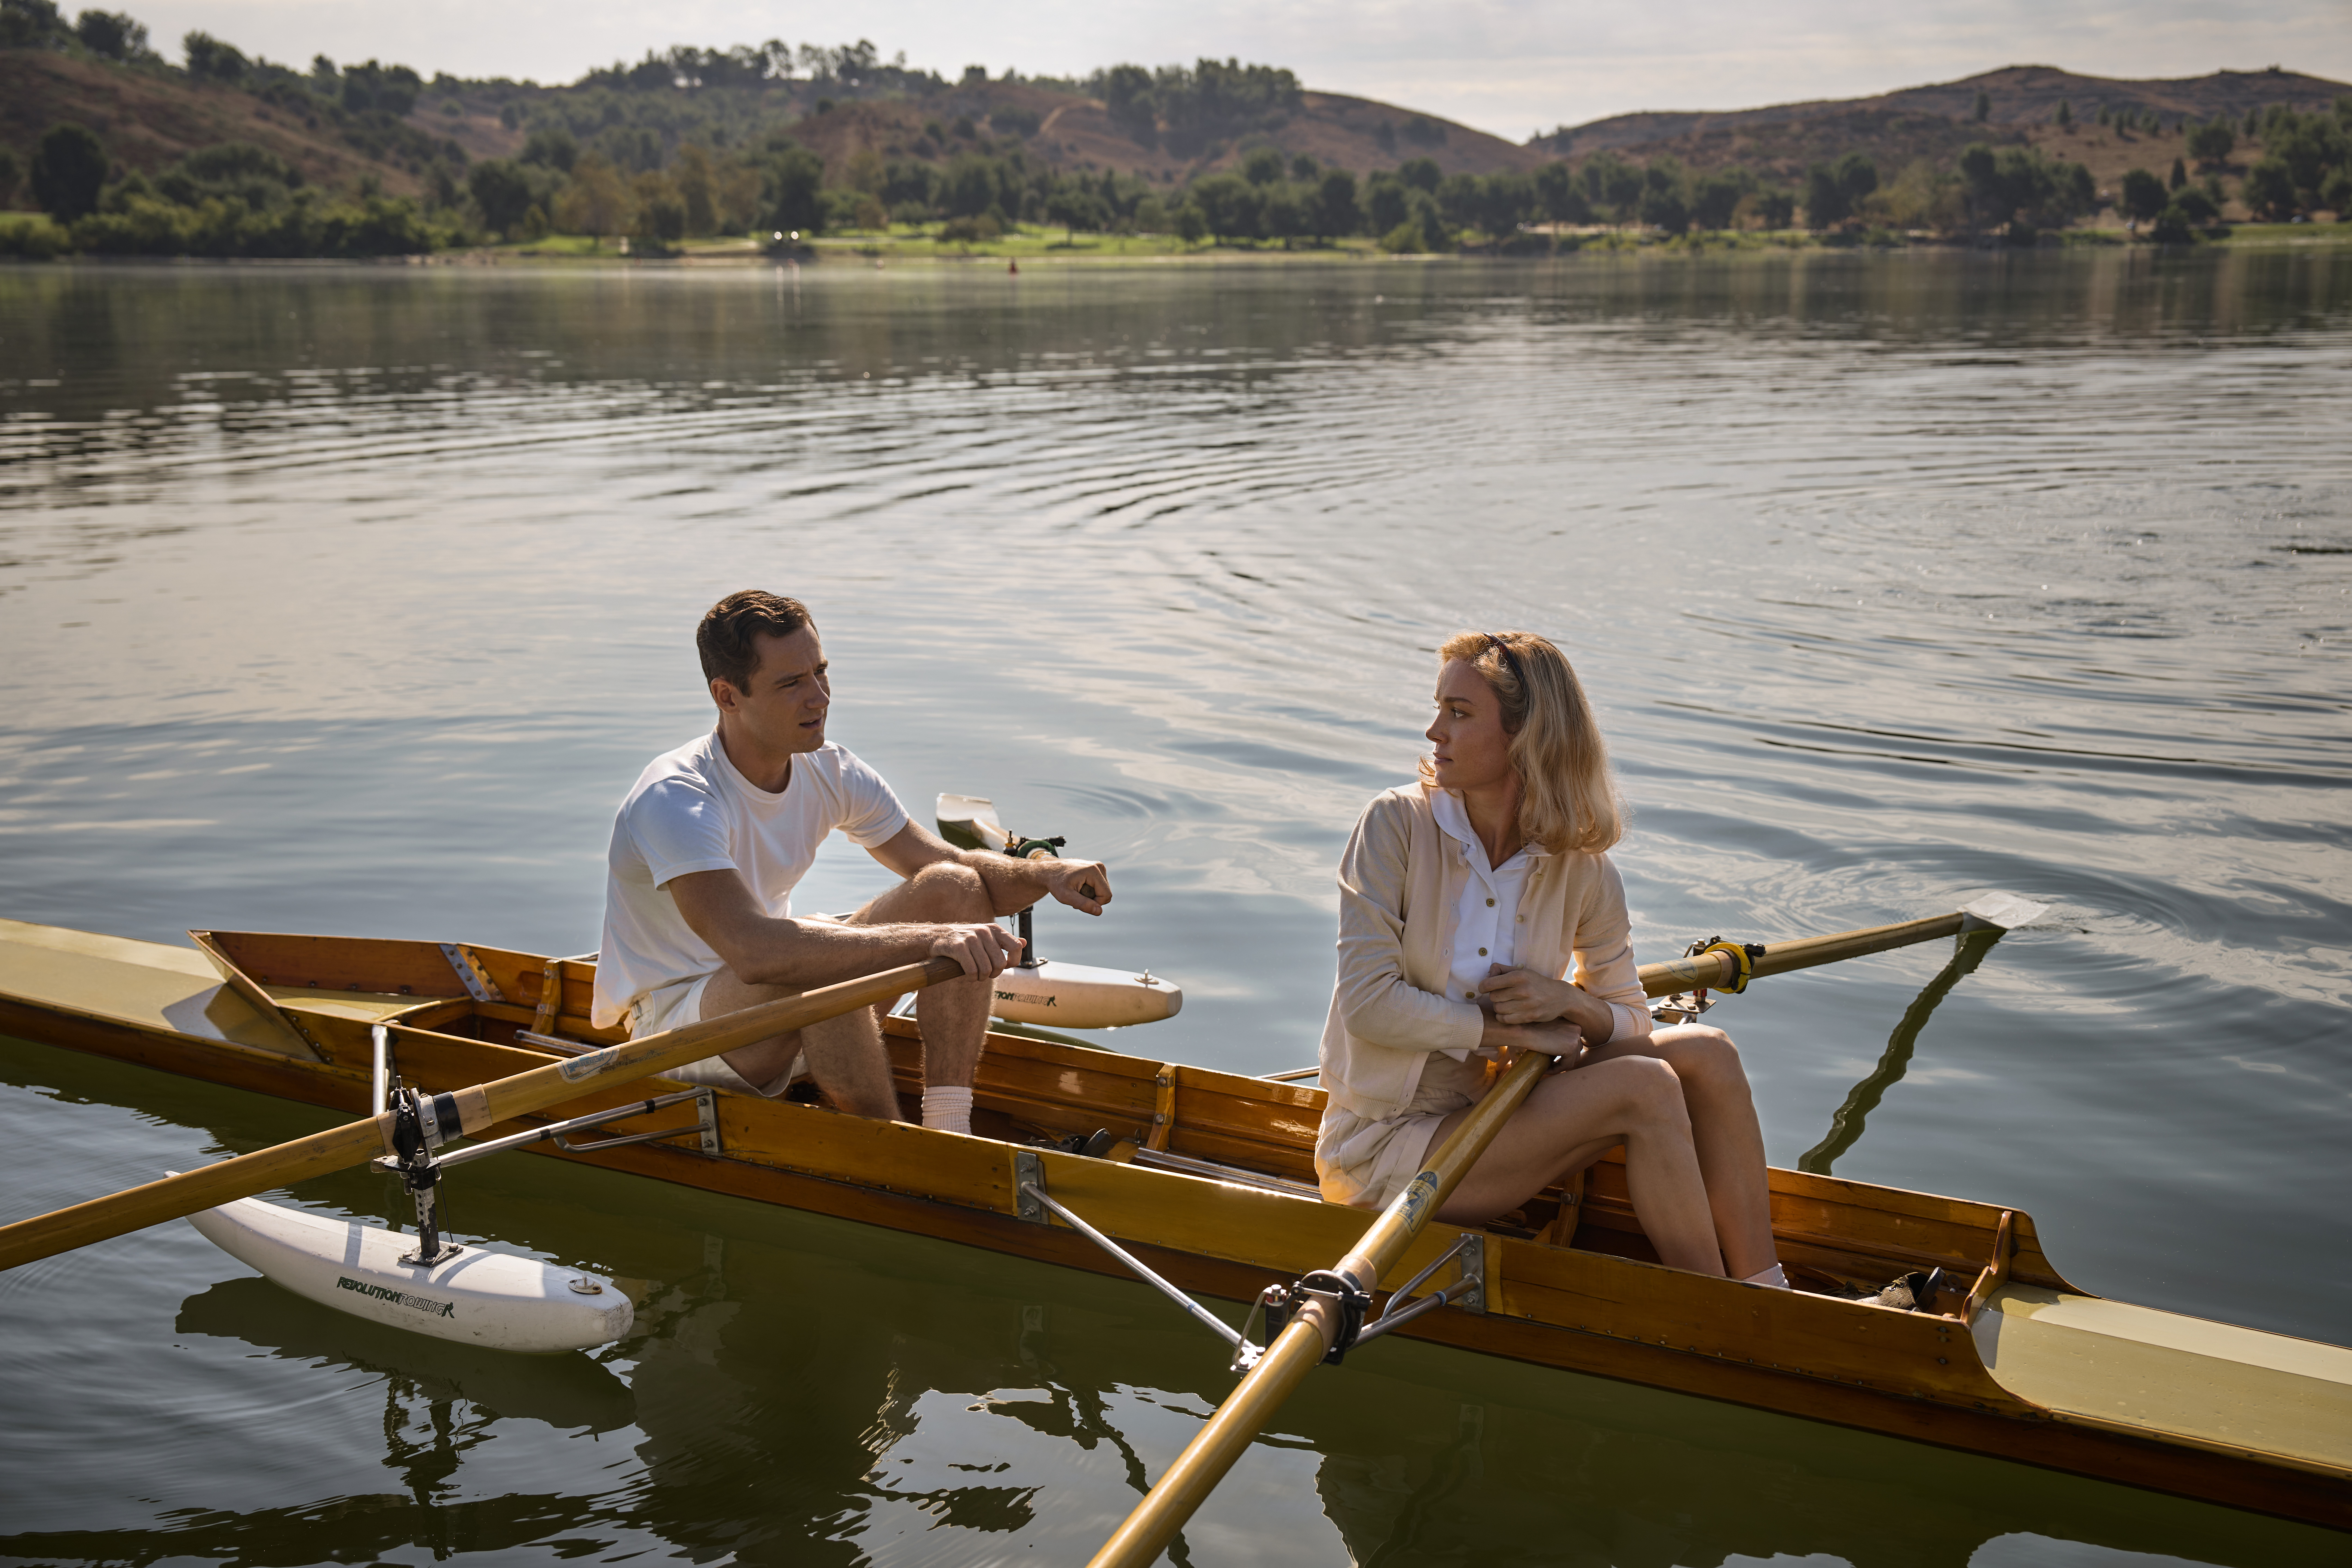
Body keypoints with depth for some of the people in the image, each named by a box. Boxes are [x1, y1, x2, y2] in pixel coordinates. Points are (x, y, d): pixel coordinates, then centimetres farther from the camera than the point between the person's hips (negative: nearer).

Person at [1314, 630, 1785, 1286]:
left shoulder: (1582, 869, -2)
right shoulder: (1397, 825, -12)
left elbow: (1629, 1019, 8)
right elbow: (1368, 1003, -18)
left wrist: (1571, 1002, -14)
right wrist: (1511, 1031, -15)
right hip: (1383, 1145, -5)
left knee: (1704, 1051, -11)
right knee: (1645, 1089, -20)